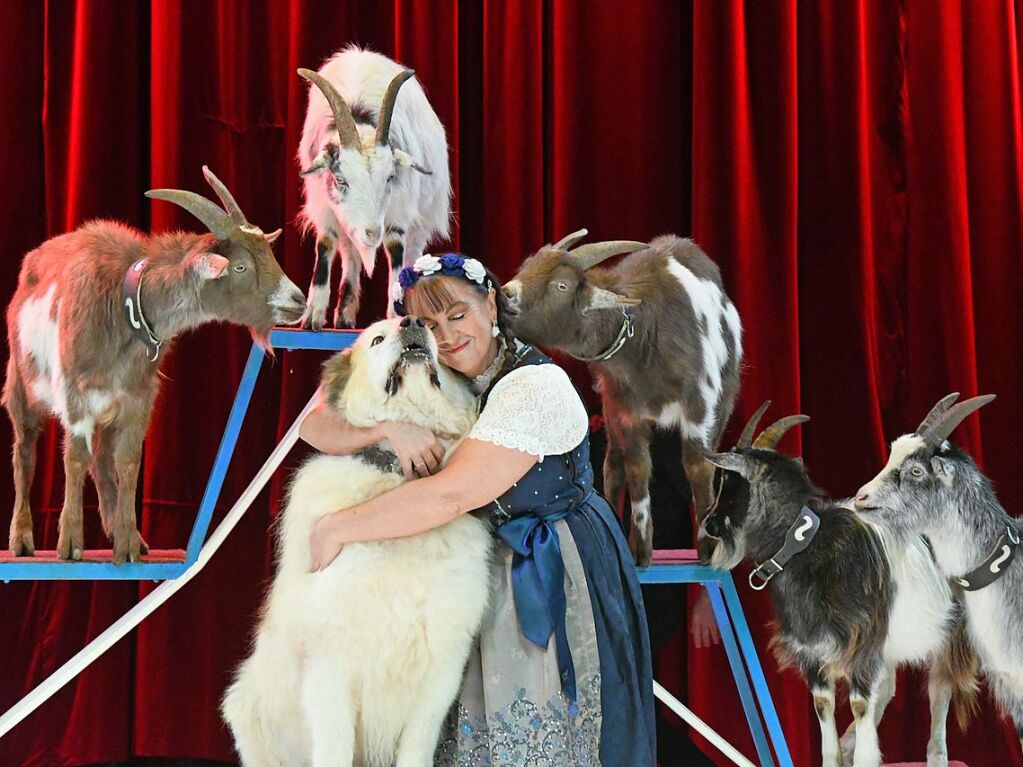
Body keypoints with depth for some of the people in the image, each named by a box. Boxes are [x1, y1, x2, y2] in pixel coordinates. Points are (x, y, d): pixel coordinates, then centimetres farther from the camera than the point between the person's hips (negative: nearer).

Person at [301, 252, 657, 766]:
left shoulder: (537, 387, -20)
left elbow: (452, 495, -28)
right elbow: (315, 427, -2)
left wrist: (337, 527, -21)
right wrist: (389, 428, -22)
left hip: (556, 580, -6)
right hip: (481, 574, 6)